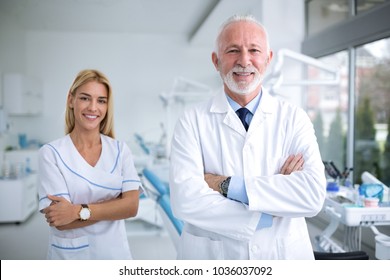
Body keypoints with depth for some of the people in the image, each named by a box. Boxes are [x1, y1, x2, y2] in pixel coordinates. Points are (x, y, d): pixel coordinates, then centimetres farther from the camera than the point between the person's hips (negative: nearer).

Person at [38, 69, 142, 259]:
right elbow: (60, 221, -18)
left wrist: (79, 211, -22)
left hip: (115, 256, 3)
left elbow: (132, 206, -12)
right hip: (70, 257, -2)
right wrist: (116, 206, -16)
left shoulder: (120, 150, -3)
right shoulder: (51, 153, -12)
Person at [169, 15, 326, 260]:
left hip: (285, 255, 1)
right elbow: (185, 200, -21)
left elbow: (314, 194, -18)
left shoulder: (294, 118, -6)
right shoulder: (193, 121, -9)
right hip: (211, 257, -1)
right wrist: (273, 203, -20)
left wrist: (228, 185, -21)